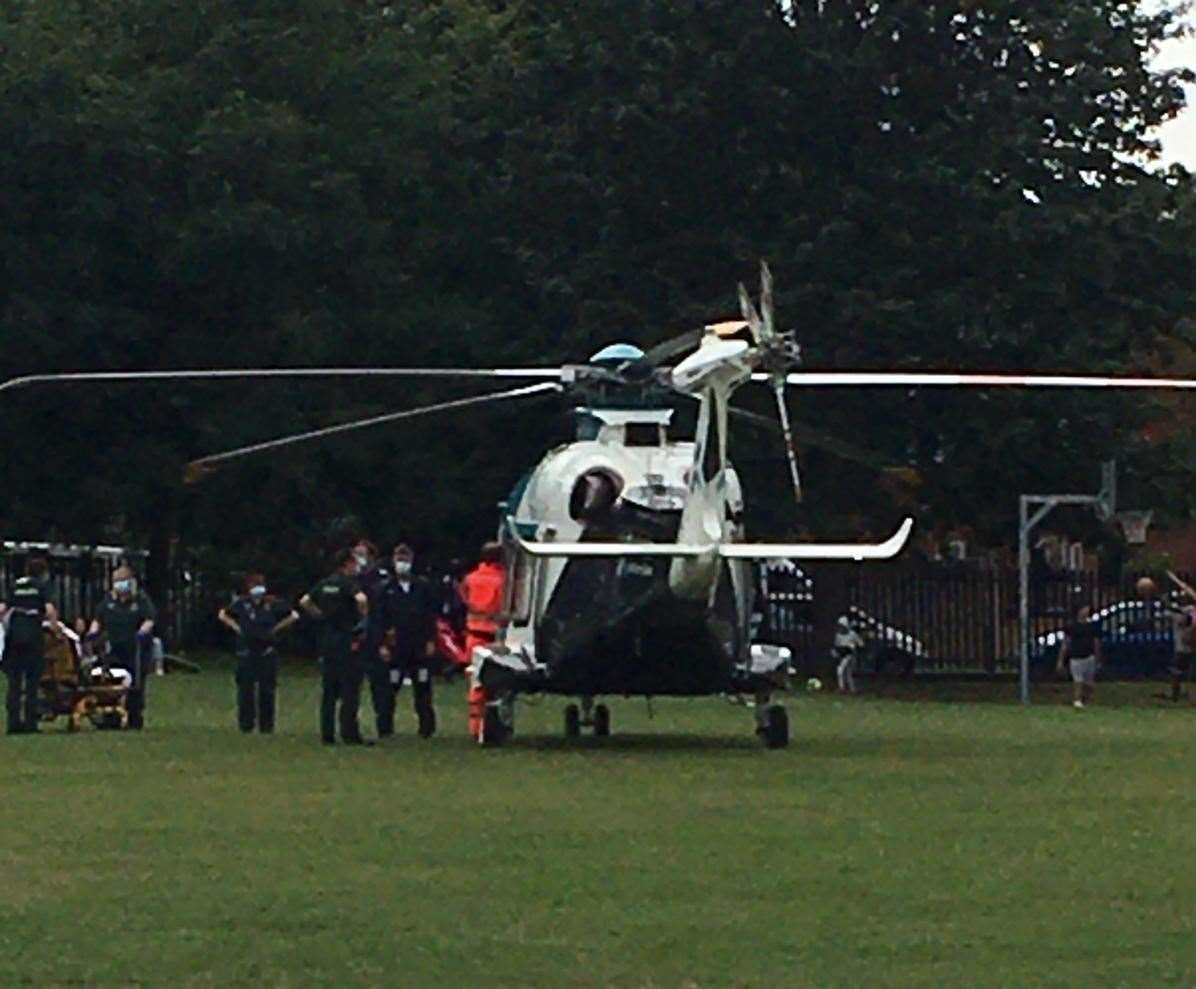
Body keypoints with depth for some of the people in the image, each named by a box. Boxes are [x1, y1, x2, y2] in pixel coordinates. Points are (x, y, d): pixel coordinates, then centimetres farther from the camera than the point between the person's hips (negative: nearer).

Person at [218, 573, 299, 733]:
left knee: (267, 689, 0)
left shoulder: (272, 604, 0)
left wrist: (277, 628, 2)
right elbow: (223, 615, 19)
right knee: (245, 689, 1)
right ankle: (245, 724, 8)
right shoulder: (242, 604, 3)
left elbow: (294, 616, 8)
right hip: (246, 652, 1)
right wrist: (236, 627, 6)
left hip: (267, 652, -1)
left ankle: (266, 725, 6)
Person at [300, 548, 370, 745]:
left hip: (327, 639, 7)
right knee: (350, 689, -4)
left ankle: (327, 734, 8)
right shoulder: (349, 583, -10)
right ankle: (350, 733, -7)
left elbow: (304, 601, 15)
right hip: (346, 639, -7)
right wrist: (364, 615, -11)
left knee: (328, 690, 9)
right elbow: (361, 599, -28)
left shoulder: (325, 584, 11)